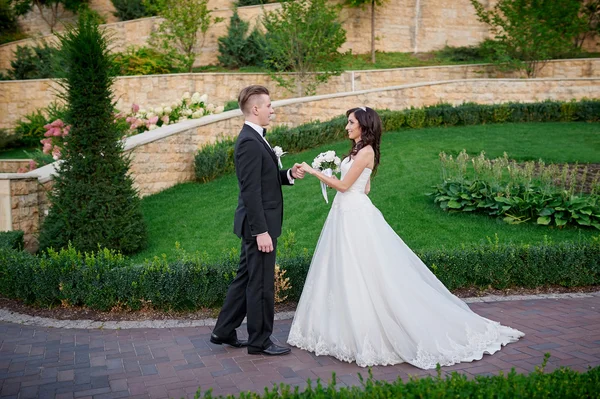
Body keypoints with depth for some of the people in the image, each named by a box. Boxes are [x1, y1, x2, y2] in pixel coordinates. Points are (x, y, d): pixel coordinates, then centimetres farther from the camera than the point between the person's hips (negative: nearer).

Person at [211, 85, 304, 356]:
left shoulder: (254, 138, 13)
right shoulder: (249, 142, -19)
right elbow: (250, 191, -23)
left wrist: (289, 174, 2)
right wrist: (261, 231, -23)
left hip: (258, 223, 10)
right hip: (259, 224, -10)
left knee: (246, 278, 17)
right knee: (261, 283, 2)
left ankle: (224, 331, 28)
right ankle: (259, 341, 16)